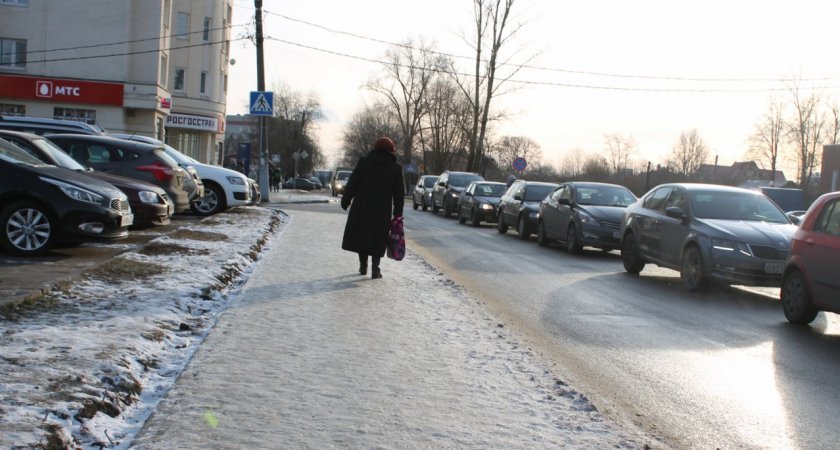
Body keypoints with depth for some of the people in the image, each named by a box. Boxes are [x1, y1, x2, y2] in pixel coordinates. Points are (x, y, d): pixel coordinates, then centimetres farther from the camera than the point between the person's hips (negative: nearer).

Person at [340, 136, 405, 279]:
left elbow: (352, 184, 0)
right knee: (377, 240, 6)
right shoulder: (396, 168, 3)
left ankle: (363, 266, 17)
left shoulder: (363, 162, 1)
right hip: (382, 212, 0)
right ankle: (375, 268, -3)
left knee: (361, 235, 14)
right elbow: (399, 194, 5)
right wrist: (397, 214, 9)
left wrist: (345, 200, 9)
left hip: (361, 208, 0)